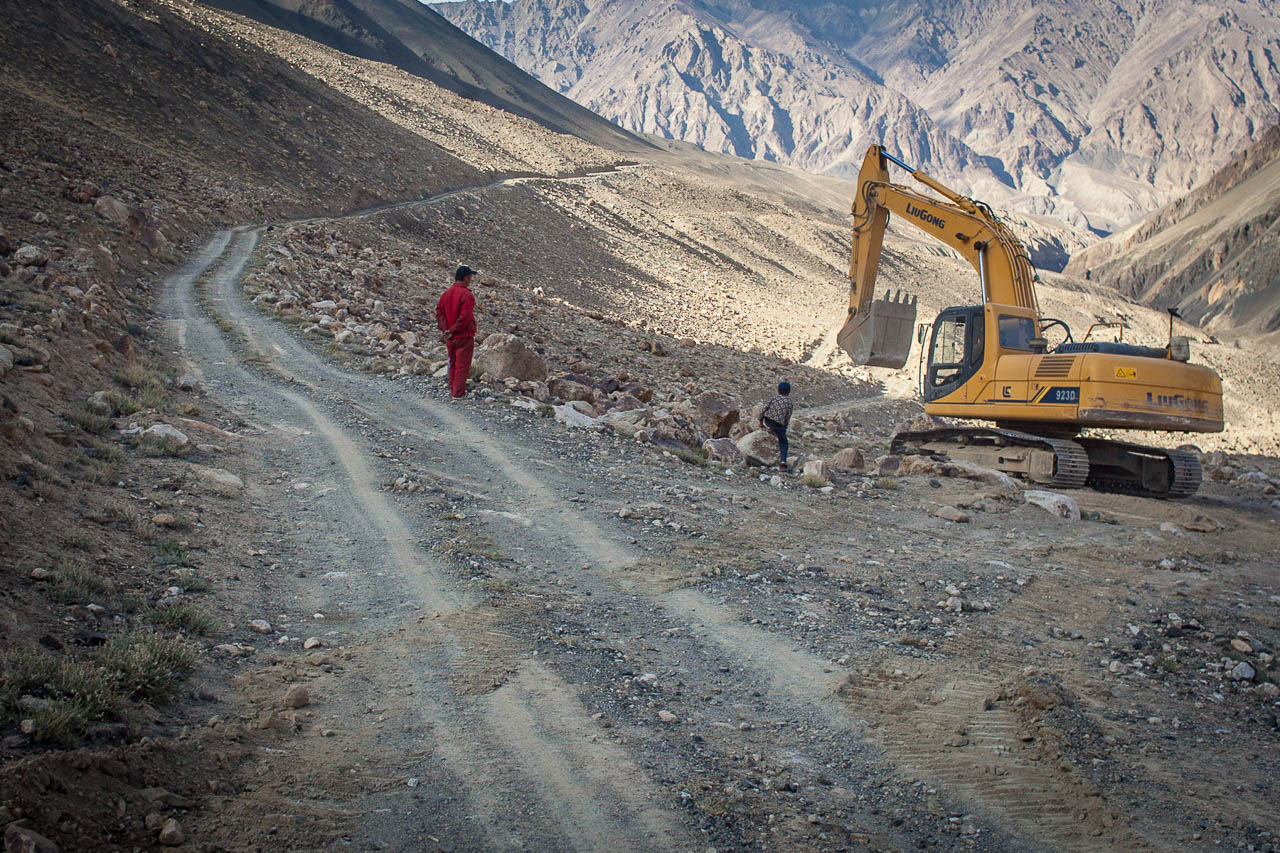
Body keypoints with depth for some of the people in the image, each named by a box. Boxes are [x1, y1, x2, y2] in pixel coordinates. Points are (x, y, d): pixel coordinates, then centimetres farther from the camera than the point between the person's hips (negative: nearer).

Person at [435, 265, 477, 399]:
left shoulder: (446, 293, 7)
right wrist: (451, 331, -15)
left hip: (450, 338, 7)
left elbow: (439, 312, 3)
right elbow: (464, 317, -22)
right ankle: (458, 393, 1)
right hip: (464, 337, -7)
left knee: (453, 364, 16)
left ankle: (452, 390, 23)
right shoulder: (467, 295, -16)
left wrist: (445, 329, -4)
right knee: (462, 366, 0)